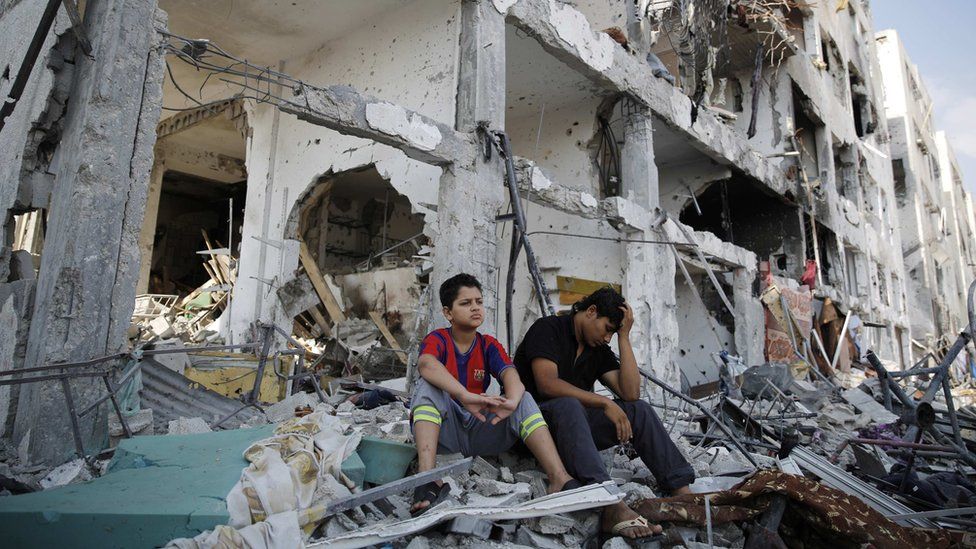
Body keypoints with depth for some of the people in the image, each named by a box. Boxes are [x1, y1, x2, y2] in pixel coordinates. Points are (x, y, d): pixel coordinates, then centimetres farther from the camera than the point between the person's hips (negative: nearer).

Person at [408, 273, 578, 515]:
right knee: (428, 386, -29)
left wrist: (512, 401, -40)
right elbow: (426, 364, -31)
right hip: (443, 430, -3)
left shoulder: (489, 345, 6)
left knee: (523, 398, -18)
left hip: (479, 429, 3)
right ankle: (427, 479, -44)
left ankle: (560, 479, -33)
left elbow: (510, 374, -15)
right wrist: (466, 397, -46)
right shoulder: (437, 339, -5)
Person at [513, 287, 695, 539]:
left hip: (574, 424, 7)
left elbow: (630, 393, -3)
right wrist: (605, 403, -23)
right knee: (567, 405, -39)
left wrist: (624, 336, -2)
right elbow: (547, 384, -24)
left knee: (638, 409, -10)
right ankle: (613, 506, -52)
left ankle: (683, 494, -19)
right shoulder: (547, 329, -8)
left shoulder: (599, 349, 12)